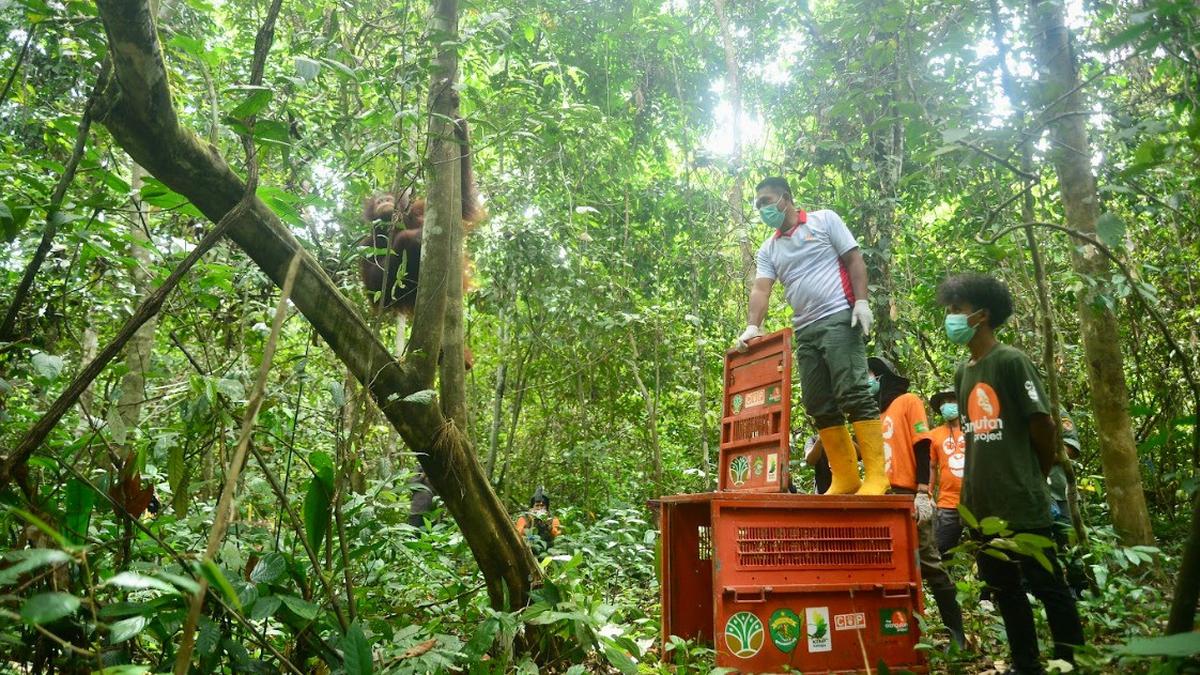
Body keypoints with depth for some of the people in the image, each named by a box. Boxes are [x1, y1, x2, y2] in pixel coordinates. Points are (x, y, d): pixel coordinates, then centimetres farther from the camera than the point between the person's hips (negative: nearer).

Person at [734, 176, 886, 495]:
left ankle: (877, 475, -13)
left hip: (839, 319, -6)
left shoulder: (824, 220, 7)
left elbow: (854, 260, 1)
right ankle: (846, 478, 8)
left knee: (852, 394, -15)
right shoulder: (768, 250, 19)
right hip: (805, 331, 6)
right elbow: (761, 290, 6)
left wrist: (861, 302, -12)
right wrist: (752, 327, -10)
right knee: (820, 406, 2)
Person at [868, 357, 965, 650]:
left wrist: (922, 494, -16)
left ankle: (955, 631, 5)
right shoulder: (878, 413, 20)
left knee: (928, 563, -3)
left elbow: (922, 449, -9)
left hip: (909, 496, -7)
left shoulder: (909, 401, 1)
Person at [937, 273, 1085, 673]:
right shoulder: (962, 374, 11)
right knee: (1004, 590, 15)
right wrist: (972, 491, 9)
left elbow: (1043, 424, -10)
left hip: (1022, 503, -7)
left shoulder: (1011, 361, -10)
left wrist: (1037, 477, 3)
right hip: (982, 506, 8)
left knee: (1047, 586, 4)